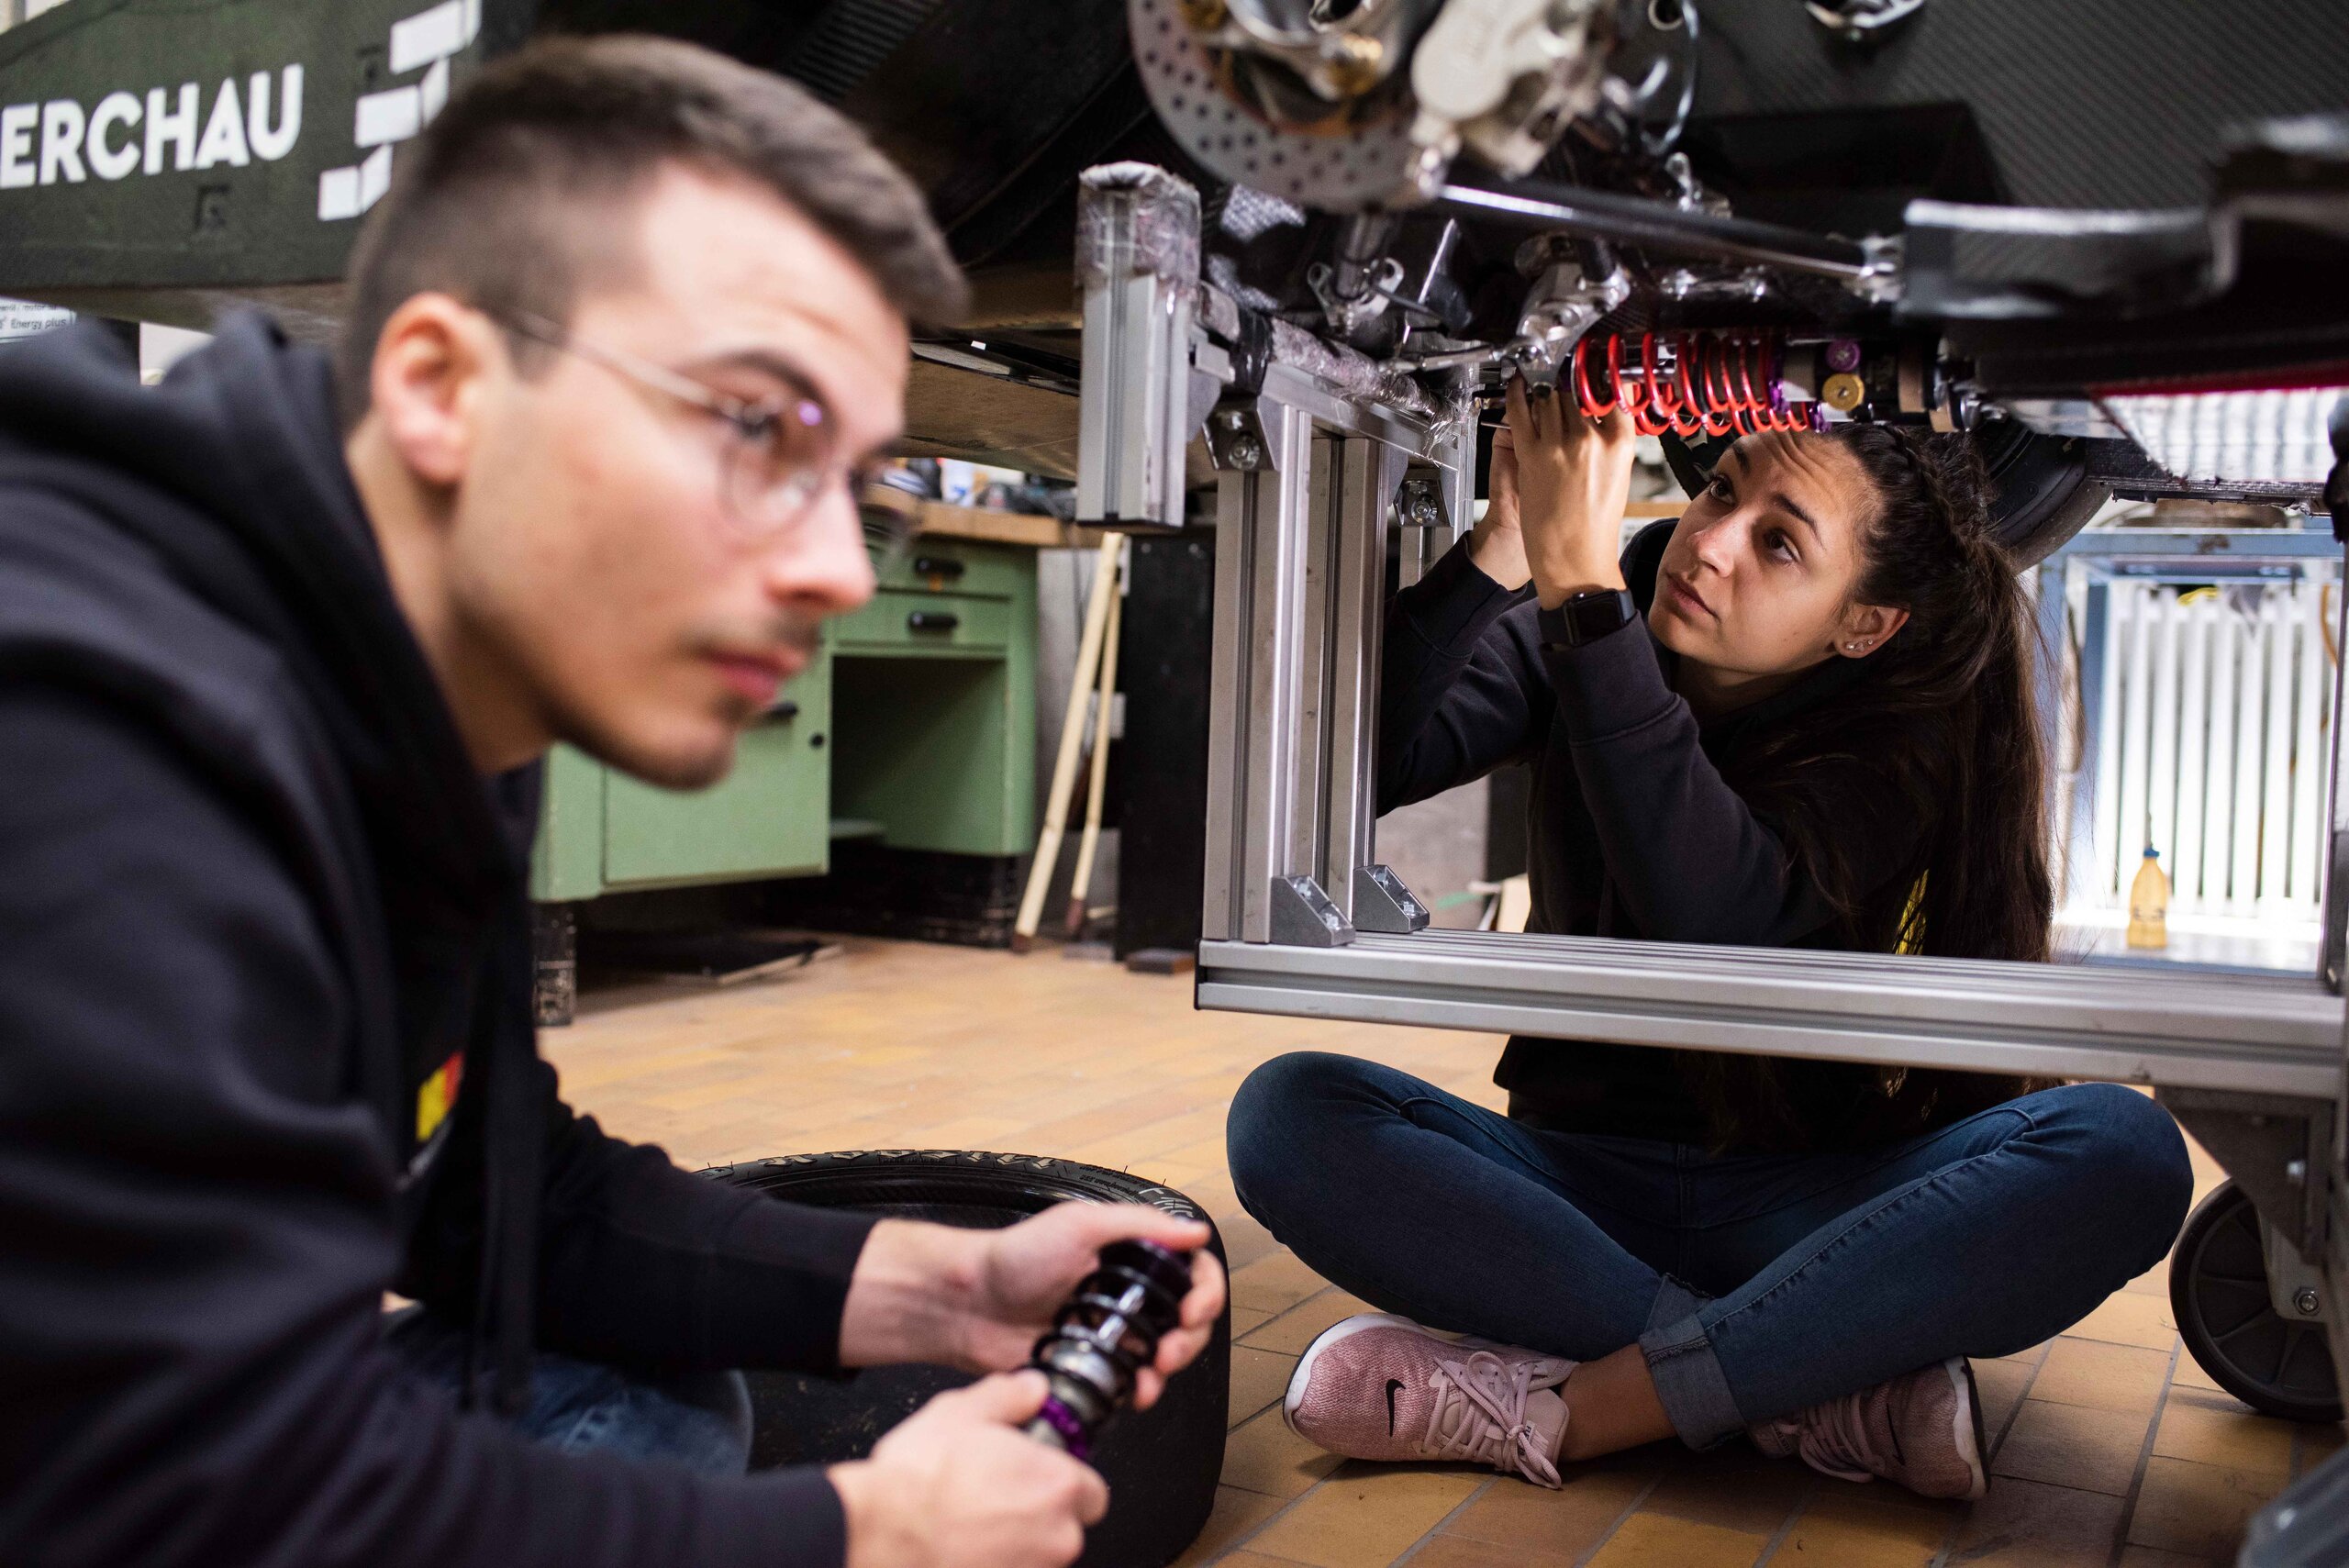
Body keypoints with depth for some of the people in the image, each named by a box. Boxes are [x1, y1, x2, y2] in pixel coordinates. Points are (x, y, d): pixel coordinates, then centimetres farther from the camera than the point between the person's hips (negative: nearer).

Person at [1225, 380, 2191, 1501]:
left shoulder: (1900, 739, -10)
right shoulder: (1578, 638, -1)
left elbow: (1712, 915, -31)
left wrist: (1580, 582, -33)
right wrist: (1501, 547, -25)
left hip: (1795, 1207, -1)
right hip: (1574, 1181, 2)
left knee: (2124, 1152, -28)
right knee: (1288, 1114, -25)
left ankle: (1559, 1410, -30)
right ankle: (1814, 1385, -26)